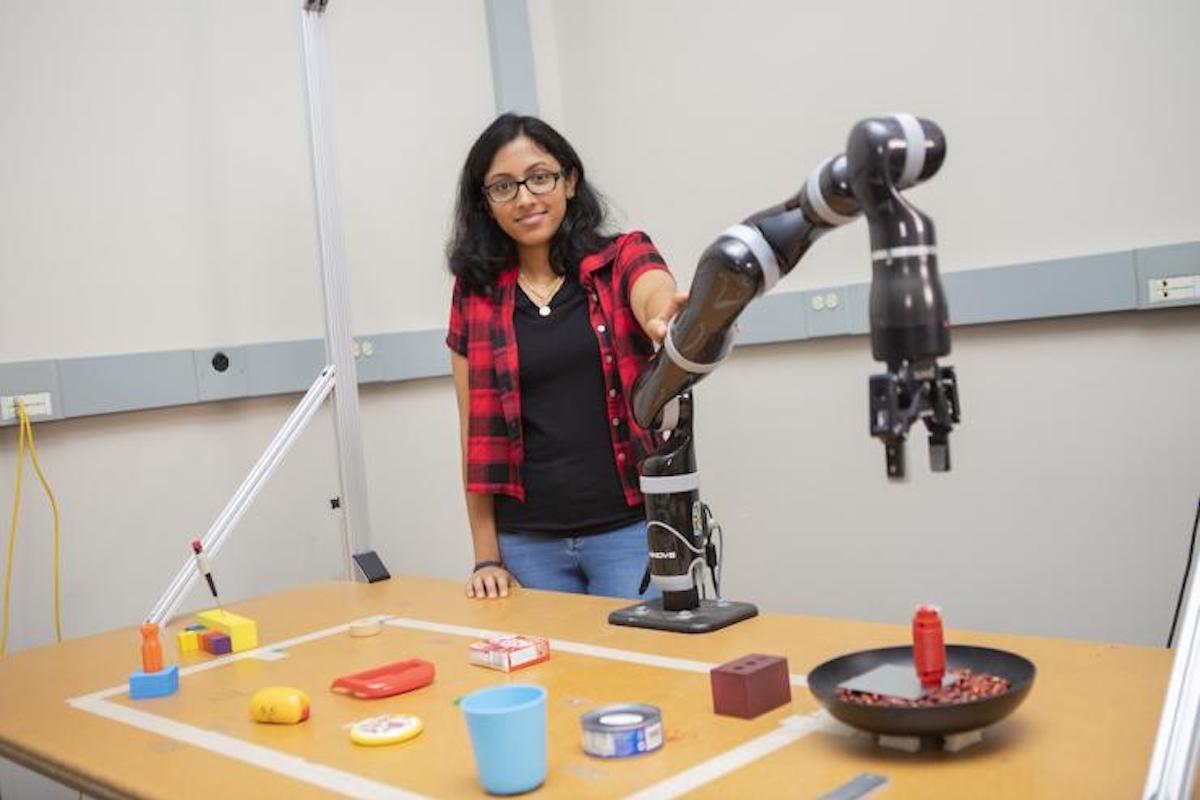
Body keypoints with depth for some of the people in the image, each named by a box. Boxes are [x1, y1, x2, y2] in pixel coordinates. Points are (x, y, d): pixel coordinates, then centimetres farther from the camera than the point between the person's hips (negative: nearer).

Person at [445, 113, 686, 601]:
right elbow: (475, 432, 6)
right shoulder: (476, 291, 5)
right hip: (528, 543, 2)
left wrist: (669, 321, -47)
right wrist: (487, 558, 4)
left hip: (630, 528, -1)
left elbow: (658, 300, -23)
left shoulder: (623, 259, 1)